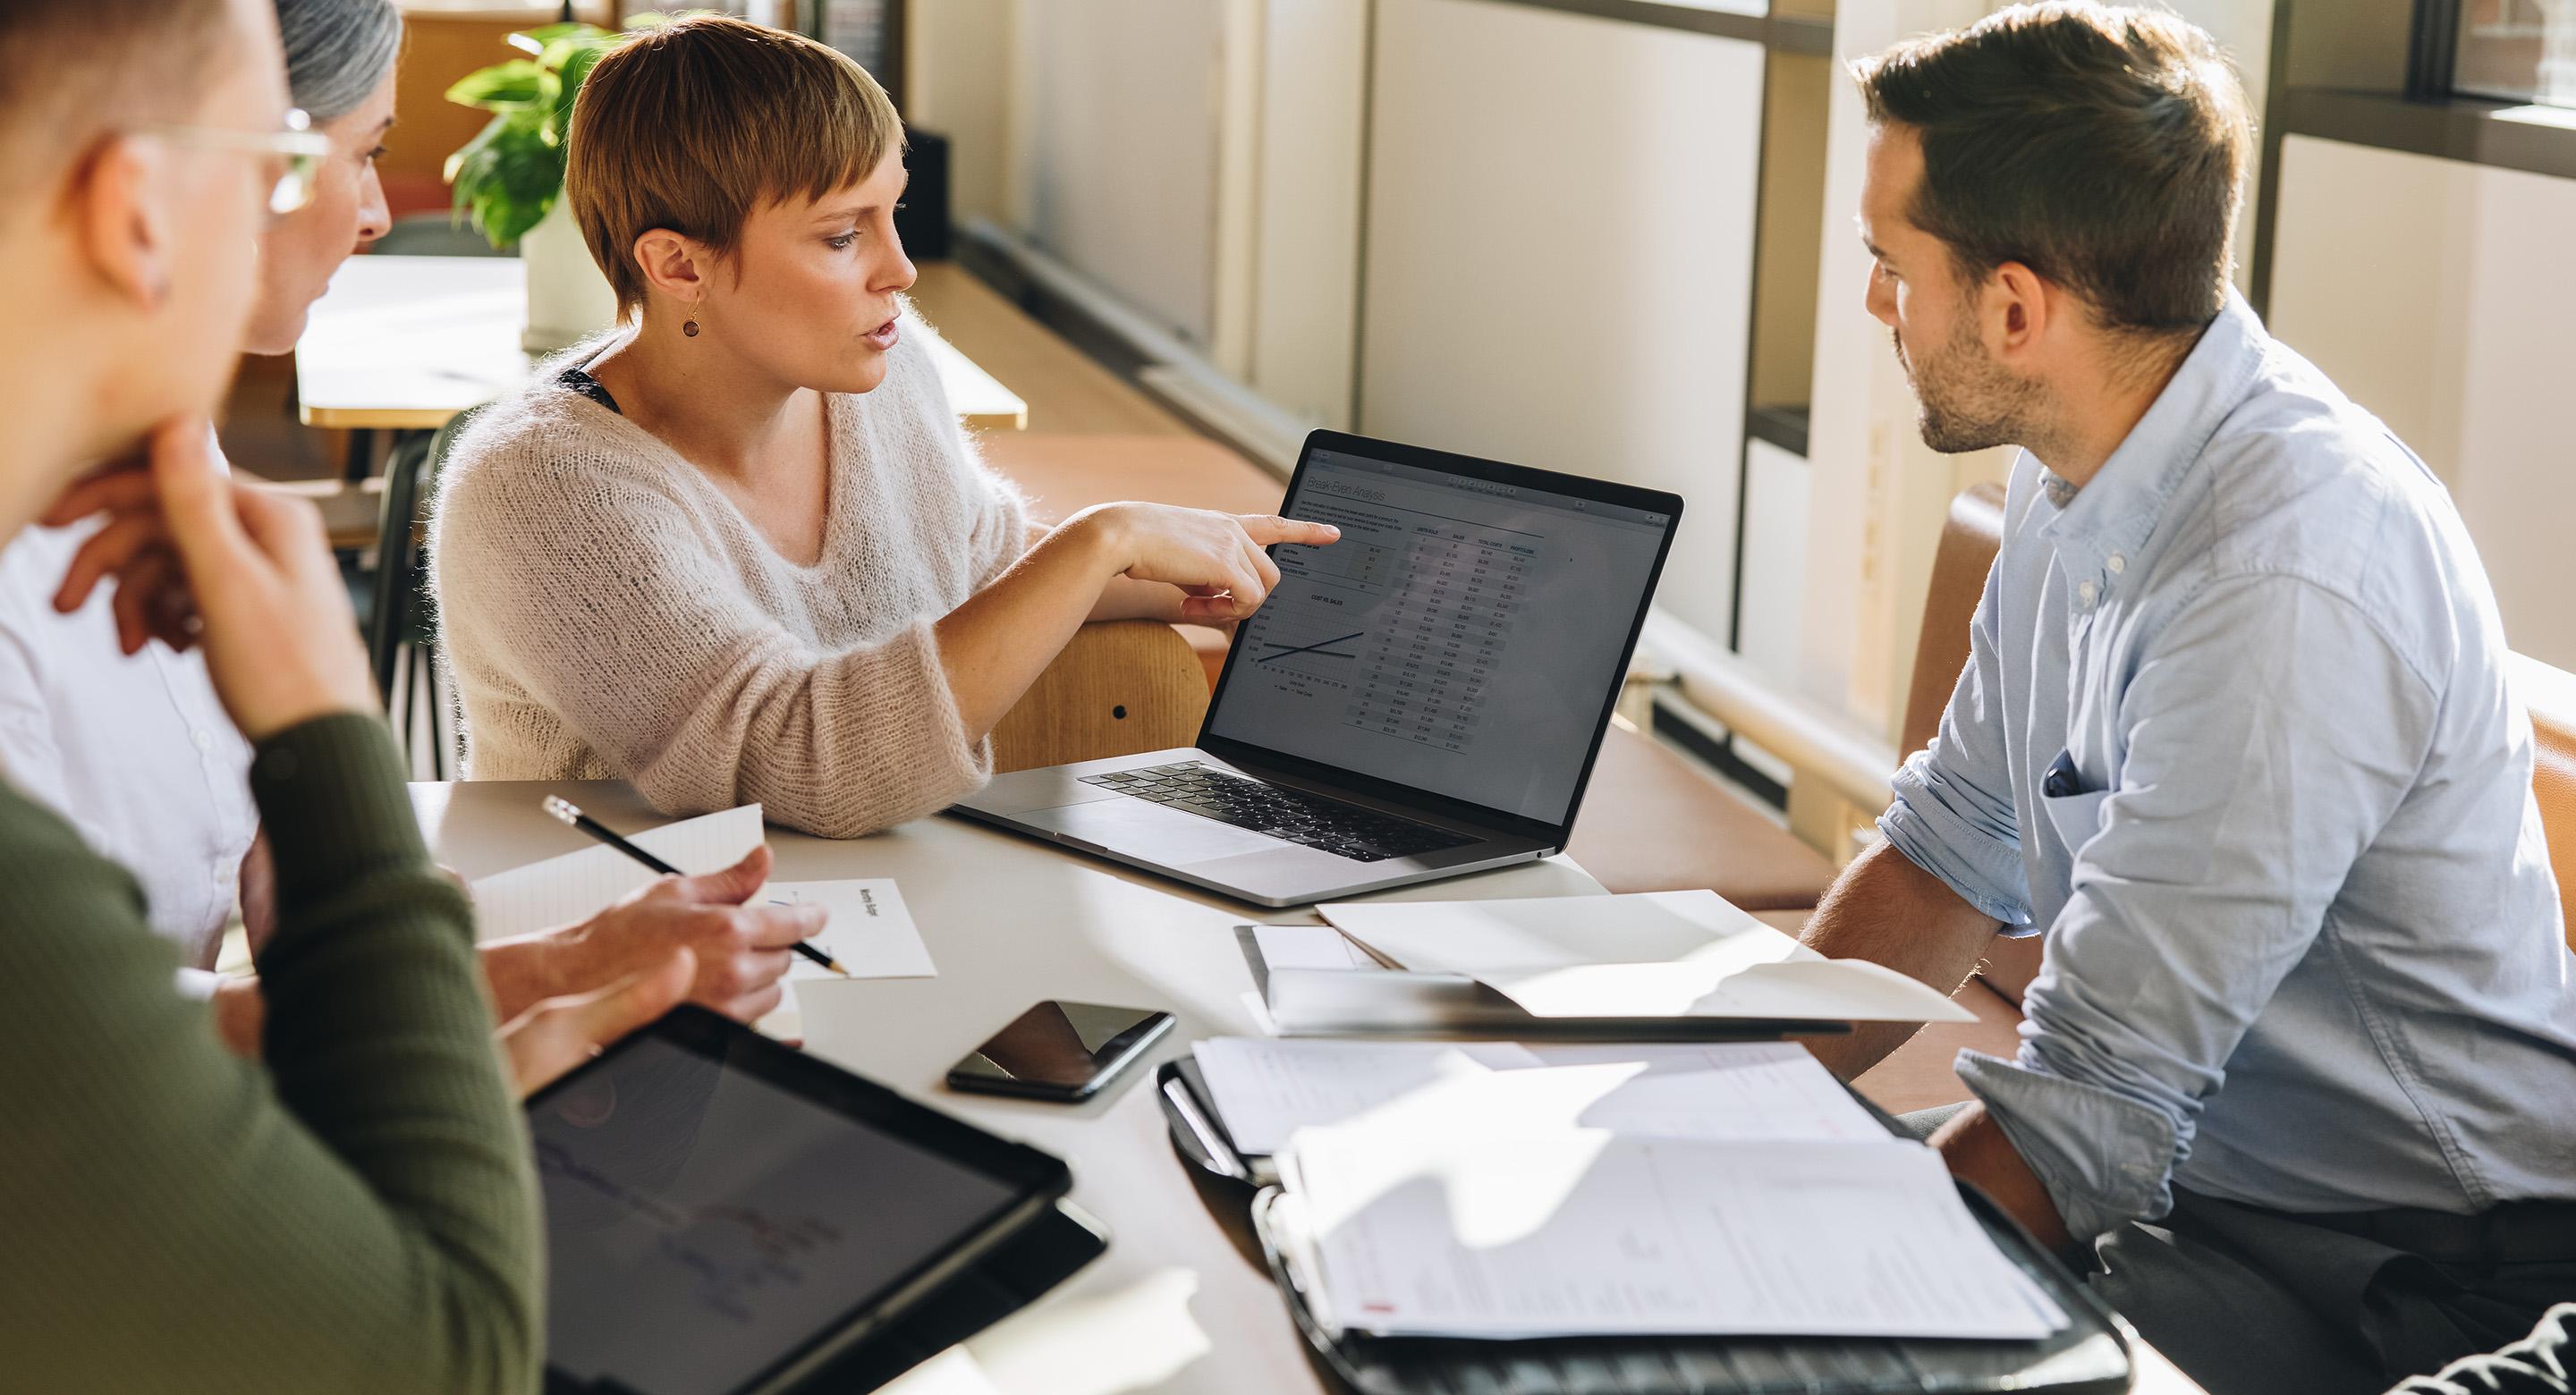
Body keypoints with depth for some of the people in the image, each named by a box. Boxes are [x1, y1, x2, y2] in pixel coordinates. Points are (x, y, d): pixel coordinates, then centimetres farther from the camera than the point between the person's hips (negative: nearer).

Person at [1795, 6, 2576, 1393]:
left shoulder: (2286, 584, -28)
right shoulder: (2081, 474, 1)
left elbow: (2084, 1114, -27)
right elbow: (1958, 848, 11)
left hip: (2407, 1280, -8)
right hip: (2186, 1163, 8)